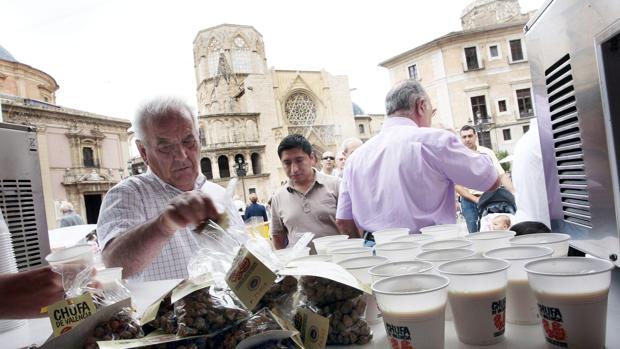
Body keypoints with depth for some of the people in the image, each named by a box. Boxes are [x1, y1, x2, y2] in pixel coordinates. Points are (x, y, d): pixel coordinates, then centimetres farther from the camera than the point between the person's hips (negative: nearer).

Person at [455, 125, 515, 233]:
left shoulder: (487, 152, 3)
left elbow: (502, 175, -1)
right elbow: (457, 185, -3)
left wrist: (514, 194, -13)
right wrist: (475, 199, -10)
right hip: (469, 200, -1)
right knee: (475, 234, -3)